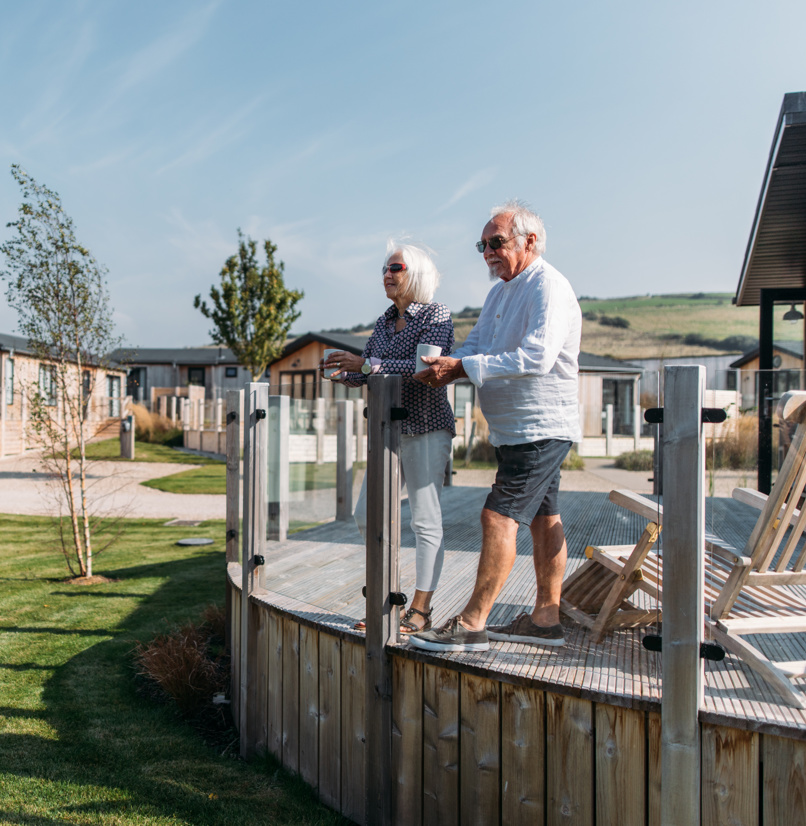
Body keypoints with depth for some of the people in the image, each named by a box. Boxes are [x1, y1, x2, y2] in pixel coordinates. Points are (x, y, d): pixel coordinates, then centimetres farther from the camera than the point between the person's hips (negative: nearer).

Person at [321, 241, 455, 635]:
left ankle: (420, 610, 8)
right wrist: (344, 373, -3)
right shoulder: (384, 323, 14)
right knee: (367, 516, 6)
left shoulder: (436, 315, -7)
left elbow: (425, 366, -21)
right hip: (390, 429, 8)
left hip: (427, 428, -7)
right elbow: (367, 371, 19)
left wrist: (366, 364, -24)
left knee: (425, 521, -2)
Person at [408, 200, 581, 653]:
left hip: (540, 427, -10)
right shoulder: (501, 291, 16)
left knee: (500, 517, -12)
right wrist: (449, 368, -7)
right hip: (518, 428, 10)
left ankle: (472, 624, -8)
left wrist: (464, 366, -26)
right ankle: (546, 619, 19)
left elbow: (536, 358, -27)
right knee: (543, 518, 12)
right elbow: (476, 347, 16)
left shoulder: (548, 287, -15)